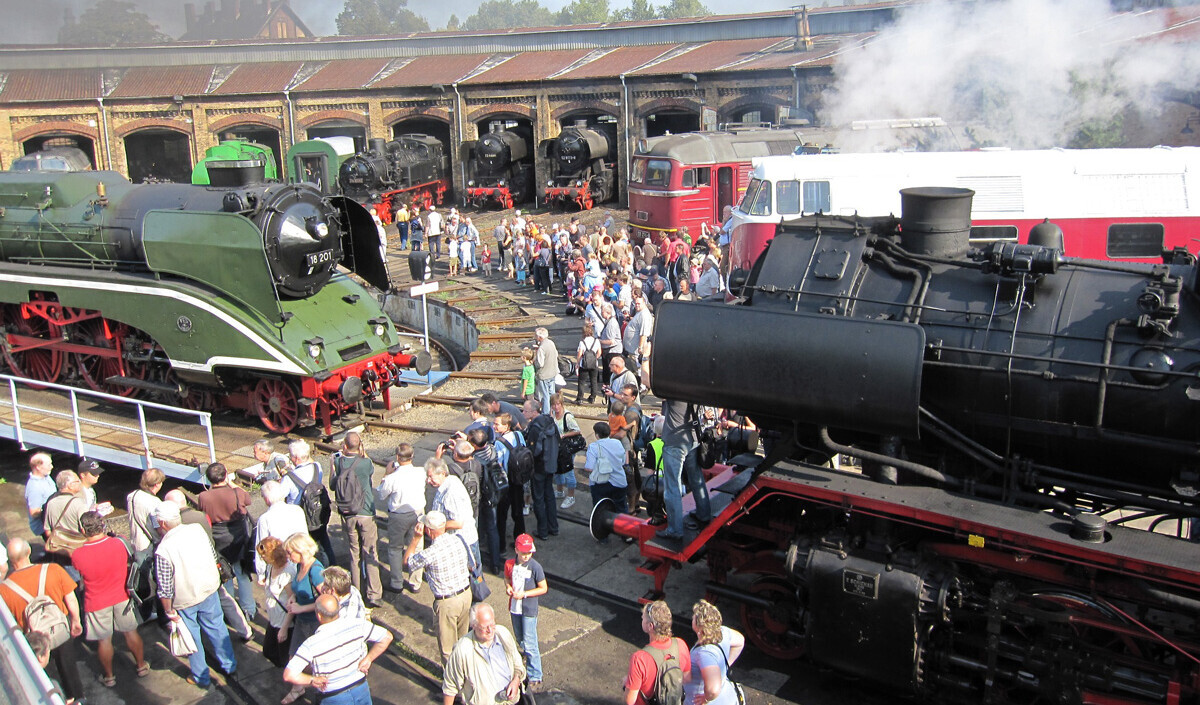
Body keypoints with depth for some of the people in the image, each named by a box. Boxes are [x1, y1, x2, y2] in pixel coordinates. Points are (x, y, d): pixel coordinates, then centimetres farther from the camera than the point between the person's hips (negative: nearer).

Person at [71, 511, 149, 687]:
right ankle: (141, 666, 36)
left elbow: (79, 575, -2)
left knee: (104, 640, 16)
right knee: (130, 632, 19)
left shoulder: (78, 555, -24)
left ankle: (109, 677, 33)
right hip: (122, 597, 2)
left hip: (97, 603, -2)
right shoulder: (119, 543, -19)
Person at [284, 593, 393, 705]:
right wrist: (368, 659, -3)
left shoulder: (311, 644, -23)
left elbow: (288, 675, -26)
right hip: (362, 690, 3)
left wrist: (312, 680, -12)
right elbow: (387, 637, -9)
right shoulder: (357, 624, -16)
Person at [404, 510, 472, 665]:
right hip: (466, 594, 7)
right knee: (462, 637, 27)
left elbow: (407, 562, -8)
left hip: (447, 602, -7)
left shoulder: (430, 553, -25)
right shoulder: (457, 541, -6)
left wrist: (416, 538, -9)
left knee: (447, 647, 13)